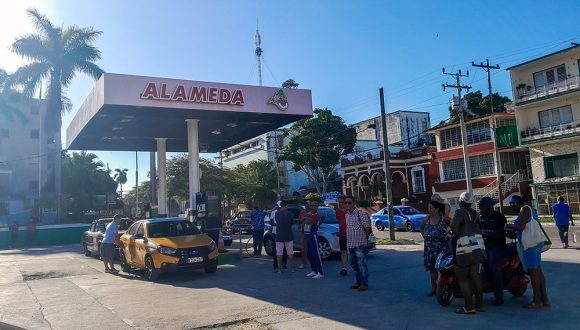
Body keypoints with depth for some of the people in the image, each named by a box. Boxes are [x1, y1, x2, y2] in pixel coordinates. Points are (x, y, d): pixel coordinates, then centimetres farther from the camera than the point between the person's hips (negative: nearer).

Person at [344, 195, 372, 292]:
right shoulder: (347, 215, 12)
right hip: (350, 244, 8)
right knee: (353, 264, 15)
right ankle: (359, 282, 27)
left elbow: (367, 228, -11)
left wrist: (364, 239, -3)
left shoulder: (360, 214, -13)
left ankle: (364, 284, 3)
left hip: (360, 244, -8)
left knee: (362, 264, -4)